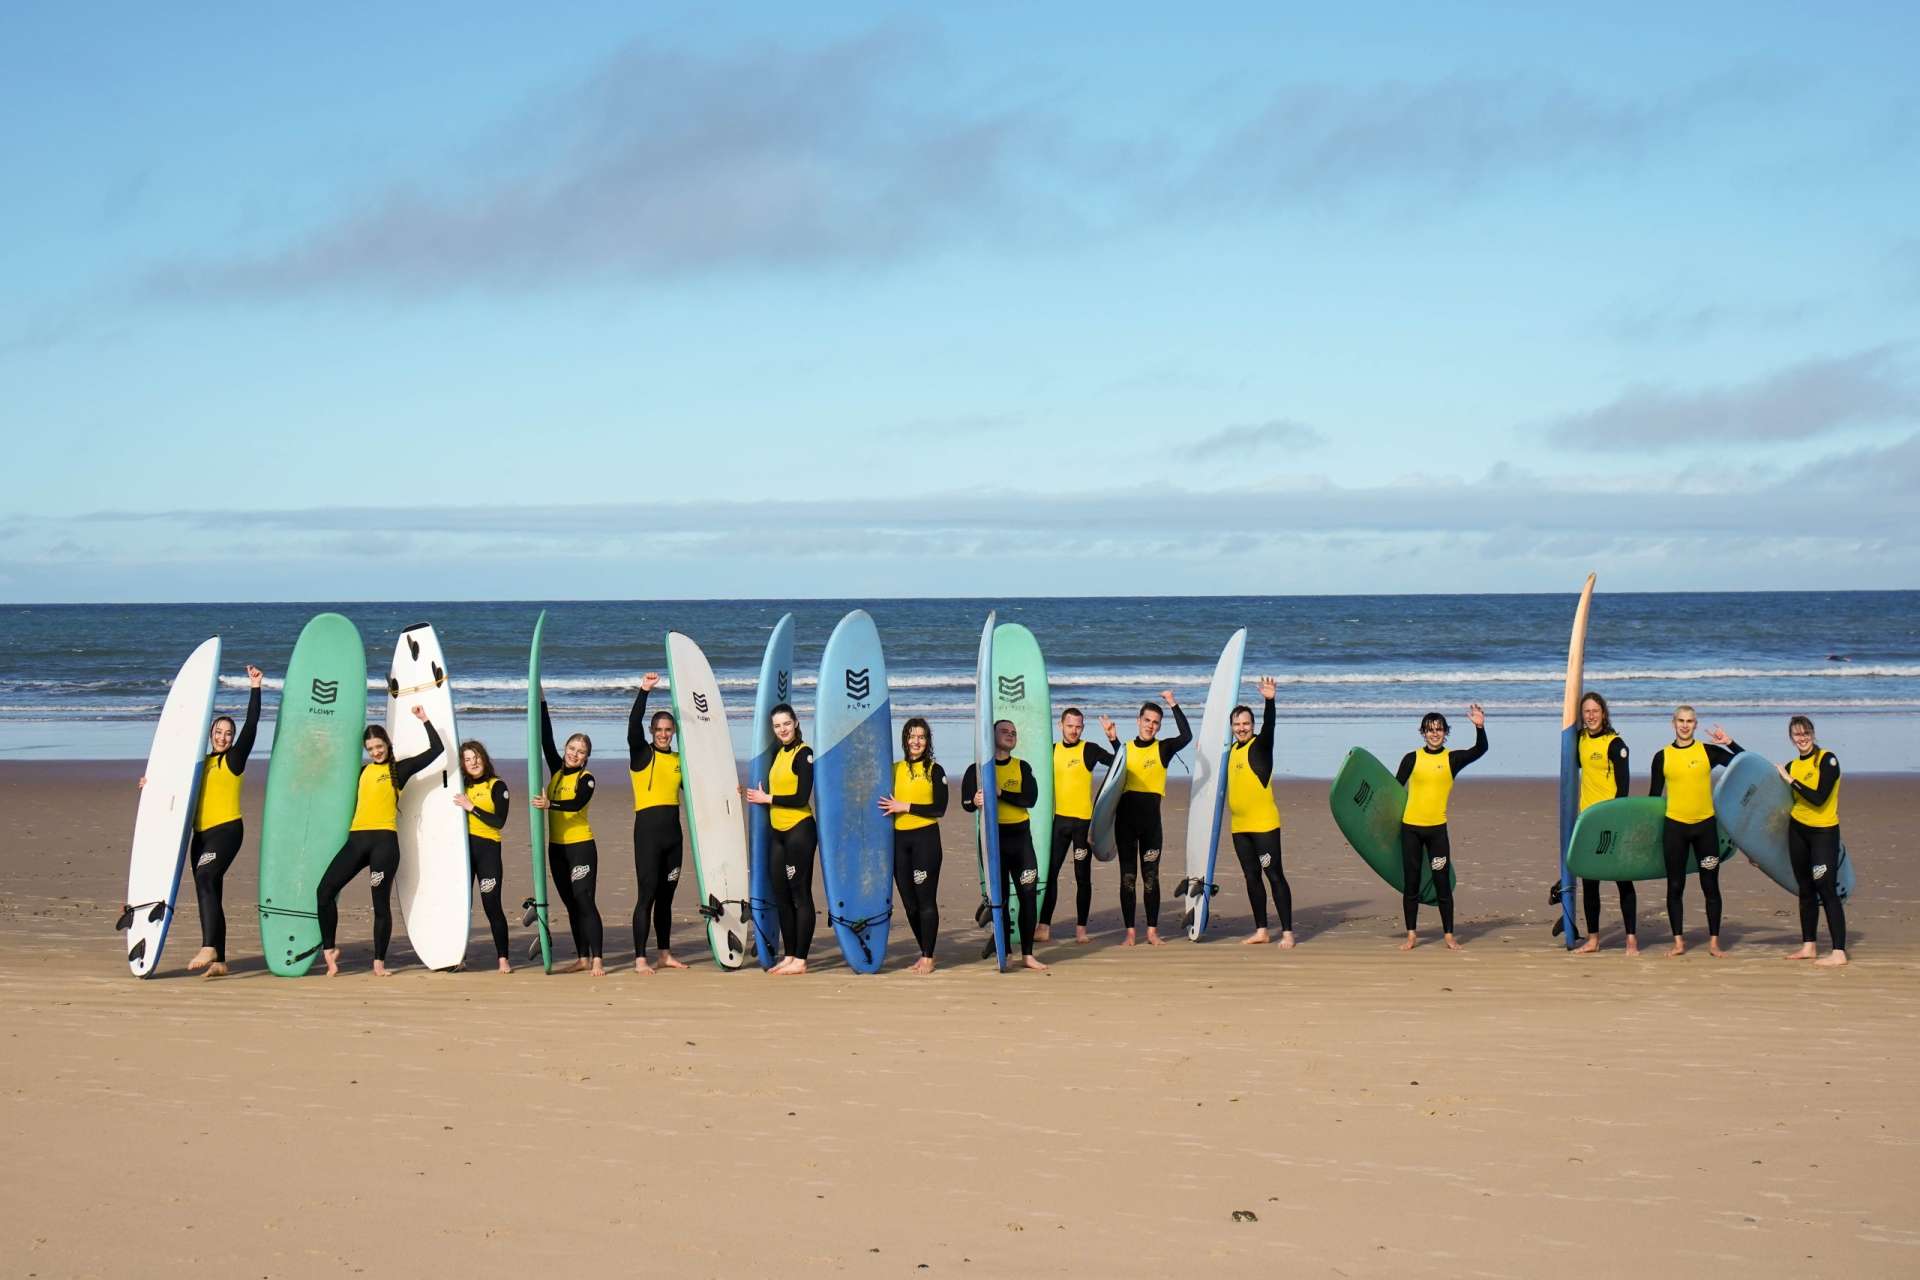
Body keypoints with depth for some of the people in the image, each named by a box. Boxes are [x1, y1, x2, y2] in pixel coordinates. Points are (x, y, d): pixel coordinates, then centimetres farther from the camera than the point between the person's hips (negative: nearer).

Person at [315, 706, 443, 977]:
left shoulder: (399, 769, 7)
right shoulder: (362, 771, 18)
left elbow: (436, 750, 1)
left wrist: (424, 720, 1)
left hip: (385, 841, -4)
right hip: (357, 840, 4)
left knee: (381, 903, -1)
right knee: (325, 891, -6)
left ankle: (379, 963, 7)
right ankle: (329, 949, 6)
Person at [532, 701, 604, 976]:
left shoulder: (586, 779, -6)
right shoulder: (556, 770, 10)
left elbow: (577, 803, -24)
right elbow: (546, 738, 6)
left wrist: (550, 805, -40)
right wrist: (541, 702, 2)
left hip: (581, 846, -6)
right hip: (556, 847, 6)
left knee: (584, 901, -11)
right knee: (571, 904, 10)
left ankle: (596, 961, -12)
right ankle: (582, 959, 15)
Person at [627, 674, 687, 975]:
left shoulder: (679, 760, 14)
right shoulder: (641, 754, -1)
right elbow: (633, 724, -17)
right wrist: (644, 691, -24)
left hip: (672, 830, 5)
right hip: (648, 828, -5)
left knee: (666, 895, 12)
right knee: (647, 894, -7)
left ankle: (666, 954, 20)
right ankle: (639, 958, -5)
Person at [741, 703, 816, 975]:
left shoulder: (803, 753, -12)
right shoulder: (778, 752, 13)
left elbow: (801, 797, -17)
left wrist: (767, 798, -10)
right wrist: (752, 794, 8)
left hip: (800, 830, -9)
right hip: (779, 832, 9)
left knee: (800, 895, -4)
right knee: (781, 895, 11)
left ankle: (800, 961, -2)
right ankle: (789, 956, 19)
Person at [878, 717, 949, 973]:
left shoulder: (934, 770, -1)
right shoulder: (894, 769, 11)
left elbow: (939, 809, -9)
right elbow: (886, 804, 17)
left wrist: (905, 807, -12)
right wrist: (892, 808, -4)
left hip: (925, 838, -5)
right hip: (899, 839, 5)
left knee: (926, 899, -5)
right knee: (908, 900, 8)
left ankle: (928, 957, 2)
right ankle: (924, 953, 20)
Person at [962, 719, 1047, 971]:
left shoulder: (1022, 767, 7)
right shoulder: (977, 769, 2)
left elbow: (1030, 798, -7)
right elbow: (966, 803, -9)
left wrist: (1000, 793, -18)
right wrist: (976, 802, -32)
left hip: (1020, 836, 2)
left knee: (1029, 895, -2)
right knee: (999, 897, 0)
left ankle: (1027, 955, 5)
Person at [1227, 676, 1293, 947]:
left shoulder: (1260, 745, -7)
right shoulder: (1232, 749, 13)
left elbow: (1269, 725, -27)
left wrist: (1269, 701, -44)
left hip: (1264, 823, -7)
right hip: (1239, 826, 7)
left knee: (1274, 875, -7)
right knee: (1251, 877, 12)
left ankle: (1287, 933, -6)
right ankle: (1261, 930, 20)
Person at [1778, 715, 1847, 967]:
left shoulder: (1827, 760, -11)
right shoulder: (1792, 766, 7)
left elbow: (1819, 798, -21)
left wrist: (1791, 781, -15)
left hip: (1824, 832, -6)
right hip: (1798, 831, 7)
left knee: (1826, 890, -12)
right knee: (1806, 890, 13)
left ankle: (1839, 952, -15)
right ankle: (1807, 946, 22)